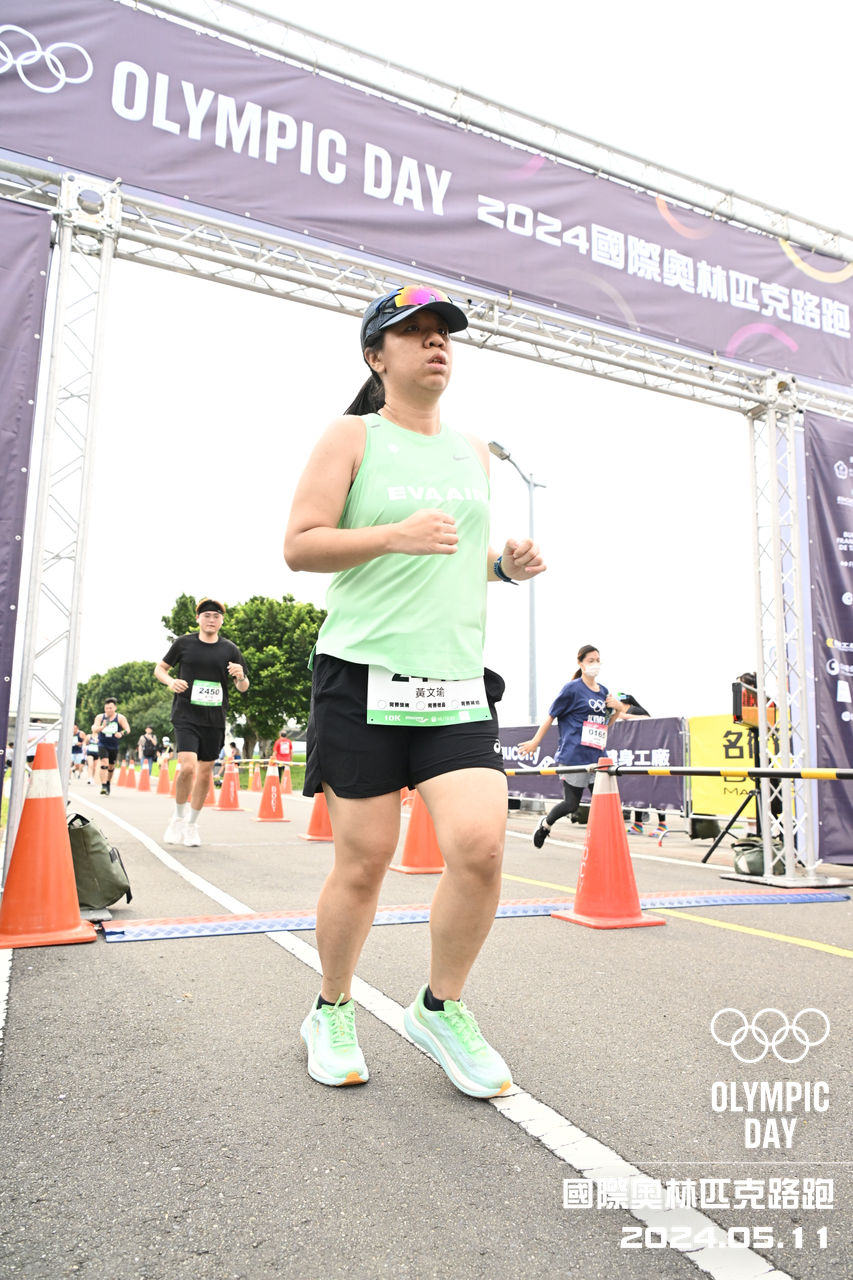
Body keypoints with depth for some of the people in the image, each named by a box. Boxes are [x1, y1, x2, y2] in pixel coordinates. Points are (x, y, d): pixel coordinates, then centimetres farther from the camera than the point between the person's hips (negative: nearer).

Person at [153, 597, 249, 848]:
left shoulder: (230, 649, 5)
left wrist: (240, 677, -14)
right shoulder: (183, 643, 2)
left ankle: (192, 824, 26)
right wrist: (171, 681, -9)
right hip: (186, 716, -2)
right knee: (187, 767, -18)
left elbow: (243, 688, 9)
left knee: (205, 772, 8)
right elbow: (159, 669, 13)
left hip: (215, 720, 2)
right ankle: (179, 814, 9)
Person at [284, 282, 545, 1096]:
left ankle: (441, 1009, 15)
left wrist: (506, 565, 6)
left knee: (479, 845, -10)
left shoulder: (474, 452, 19)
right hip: (364, 678, -4)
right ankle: (332, 1014, 27)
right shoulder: (351, 437, 3)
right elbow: (298, 546, -5)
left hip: (457, 684, 4)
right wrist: (396, 535, -19)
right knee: (363, 860, 1)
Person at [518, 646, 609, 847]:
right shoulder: (572, 688, -5)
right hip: (574, 755, -5)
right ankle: (545, 824, 30)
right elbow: (551, 716, -1)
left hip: (597, 756, 6)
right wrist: (535, 742, 2)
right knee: (571, 804, 2)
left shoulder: (603, 691, 12)